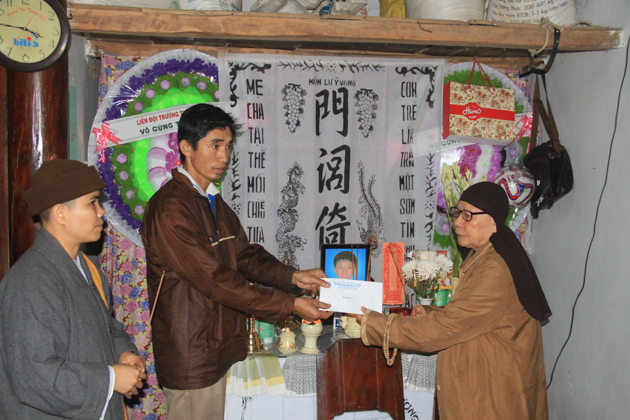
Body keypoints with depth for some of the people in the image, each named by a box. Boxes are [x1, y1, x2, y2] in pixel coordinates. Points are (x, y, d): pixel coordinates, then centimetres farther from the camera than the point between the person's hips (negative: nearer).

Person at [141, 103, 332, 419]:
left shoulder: (214, 203, 13)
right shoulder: (169, 208, -19)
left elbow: (245, 255, 10)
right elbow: (215, 280, -22)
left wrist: (292, 276, -8)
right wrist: (289, 305, -21)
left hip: (223, 347, 9)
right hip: (192, 357, -8)